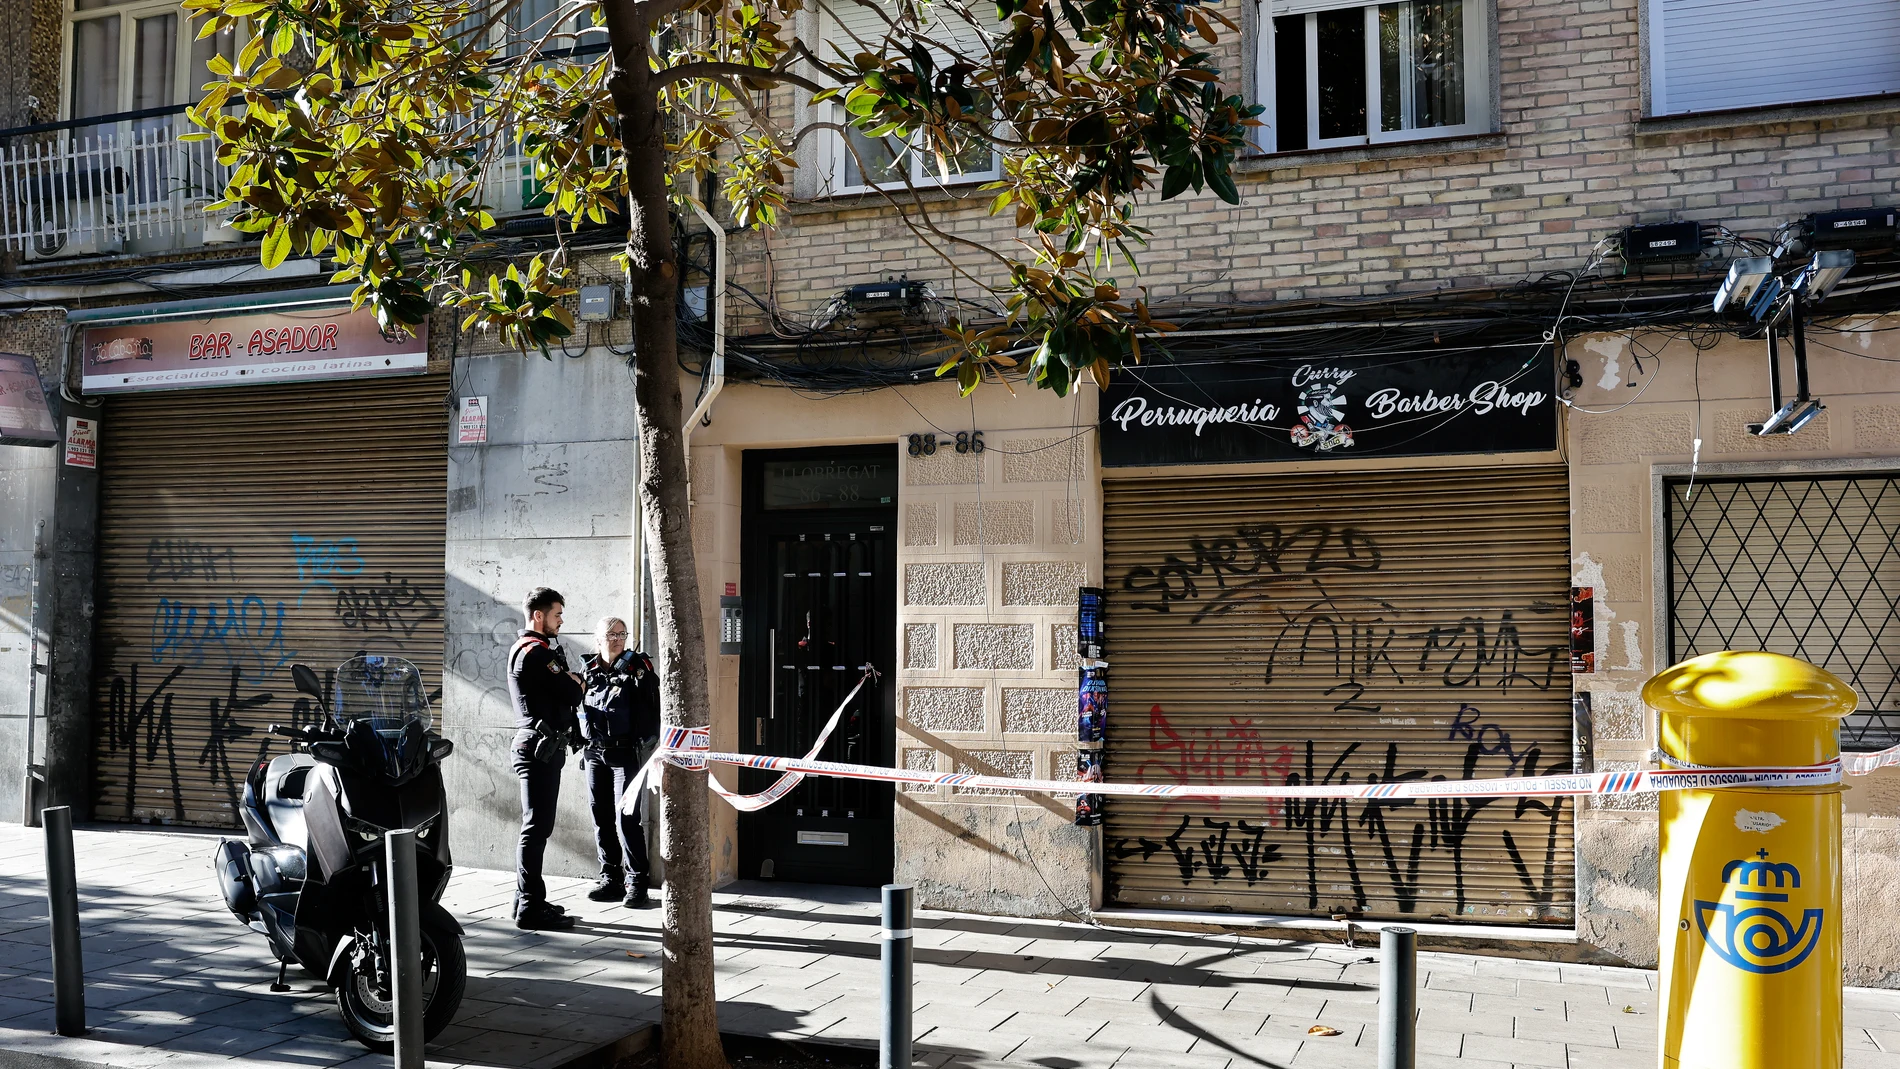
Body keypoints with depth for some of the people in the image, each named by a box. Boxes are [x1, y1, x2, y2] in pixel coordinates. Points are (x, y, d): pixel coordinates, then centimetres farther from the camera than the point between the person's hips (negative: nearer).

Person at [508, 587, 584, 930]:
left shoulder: (531, 649, 21)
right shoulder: (535, 652, -14)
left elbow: (568, 693, 19)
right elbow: (573, 694, -16)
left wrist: (571, 683, -1)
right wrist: (577, 684, 4)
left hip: (542, 747, 11)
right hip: (541, 746, -11)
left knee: (537, 827, 16)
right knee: (537, 828, -10)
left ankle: (528, 900, 23)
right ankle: (531, 908, -8)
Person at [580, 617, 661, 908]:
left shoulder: (638, 667, -3)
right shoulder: (590, 671, 11)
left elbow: (653, 708, -6)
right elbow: (577, 706, 22)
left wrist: (647, 743, -12)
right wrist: (581, 737, 11)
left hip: (625, 753, -5)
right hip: (595, 753, 6)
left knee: (626, 818, -9)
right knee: (601, 818, 9)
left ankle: (635, 882, -4)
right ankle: (611, 879, 18)